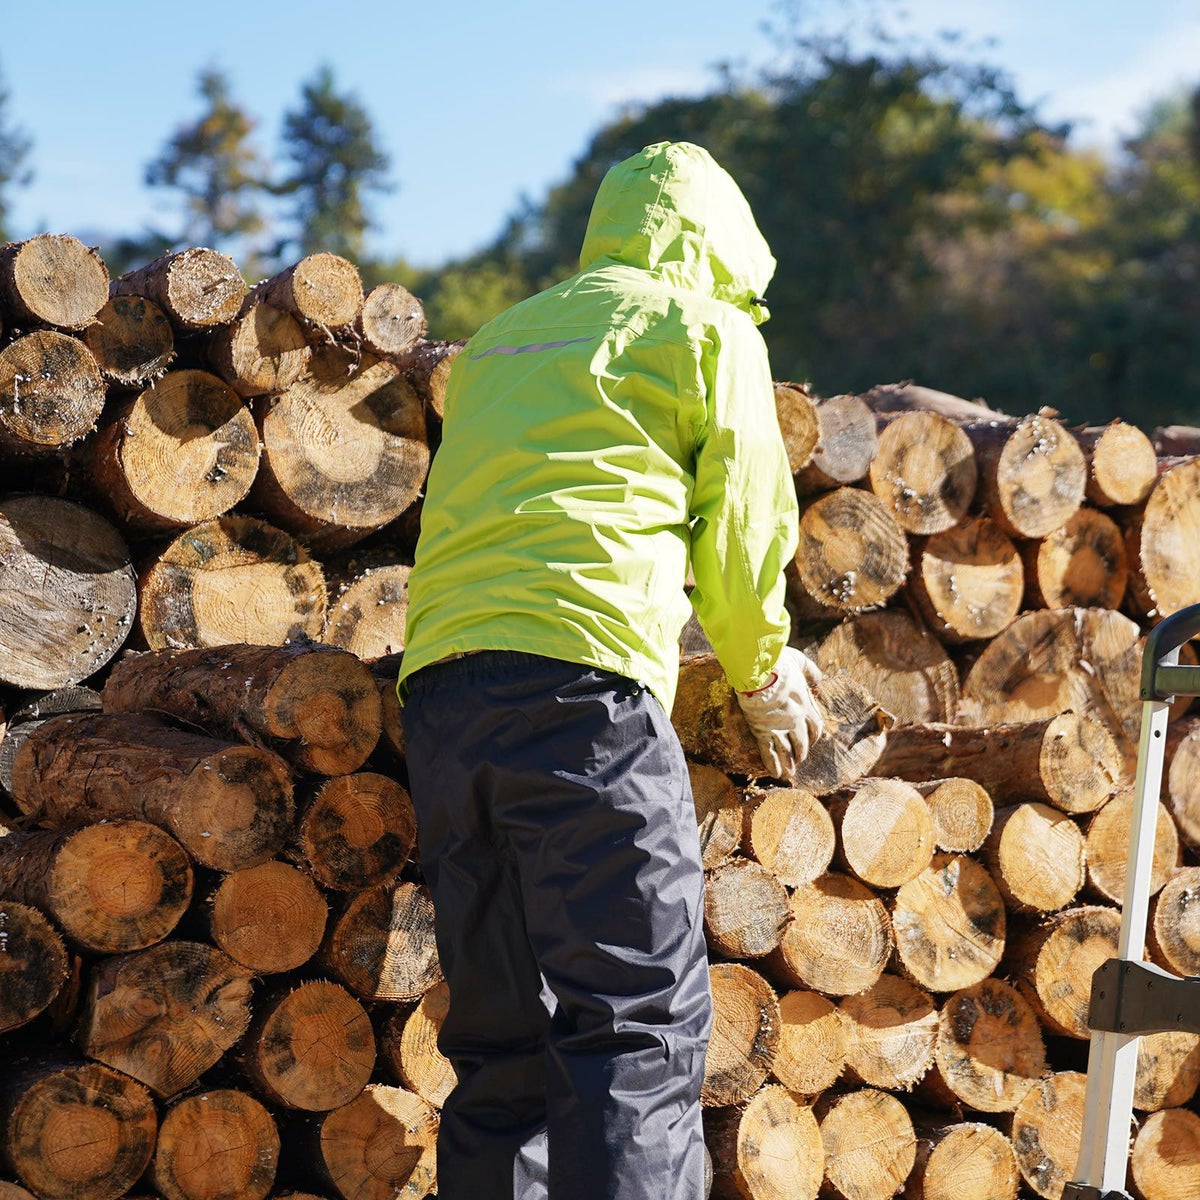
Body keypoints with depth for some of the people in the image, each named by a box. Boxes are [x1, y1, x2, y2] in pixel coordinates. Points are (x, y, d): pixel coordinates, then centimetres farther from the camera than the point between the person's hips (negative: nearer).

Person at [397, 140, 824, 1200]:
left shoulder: (502, 338, 29)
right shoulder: (706, 328, 11)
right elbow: (744, 526, 8)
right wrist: (764, 676, 25)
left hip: (439, 687, 7)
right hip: (584, 685, -6)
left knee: (504, 1047, 9)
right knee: (642, 1032, -8)